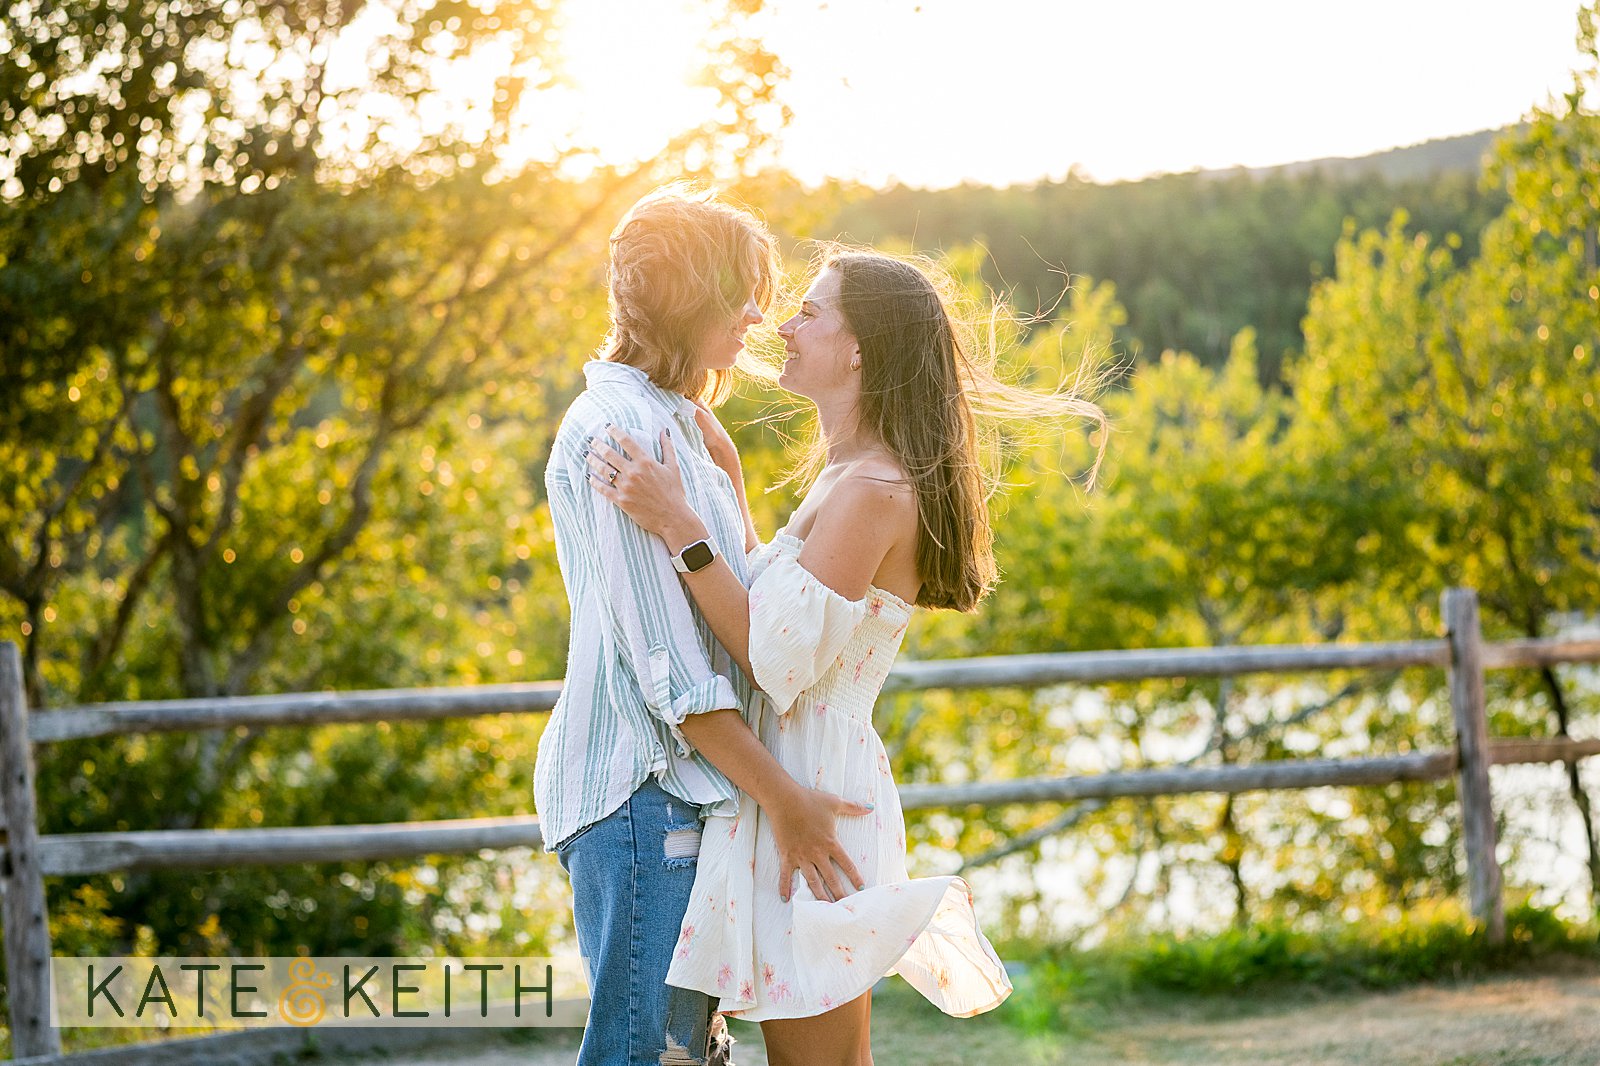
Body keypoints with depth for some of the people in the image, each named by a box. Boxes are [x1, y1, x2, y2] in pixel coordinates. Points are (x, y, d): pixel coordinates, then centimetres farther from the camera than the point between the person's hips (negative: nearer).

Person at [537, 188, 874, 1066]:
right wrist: (779, 796, -17)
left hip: (682, 791, 10)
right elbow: (663, 659, -18)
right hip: (643, 793, -10)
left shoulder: (670, 421, 19)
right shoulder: (620, 428, -13)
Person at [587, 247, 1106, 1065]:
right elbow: (762, 608, 24)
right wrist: (724, 476, 21)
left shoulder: (871, 493, -17)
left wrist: (677, 524, -22)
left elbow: (777, 660, -21)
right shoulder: (848, 481, 15)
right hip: (803, 794, 10)